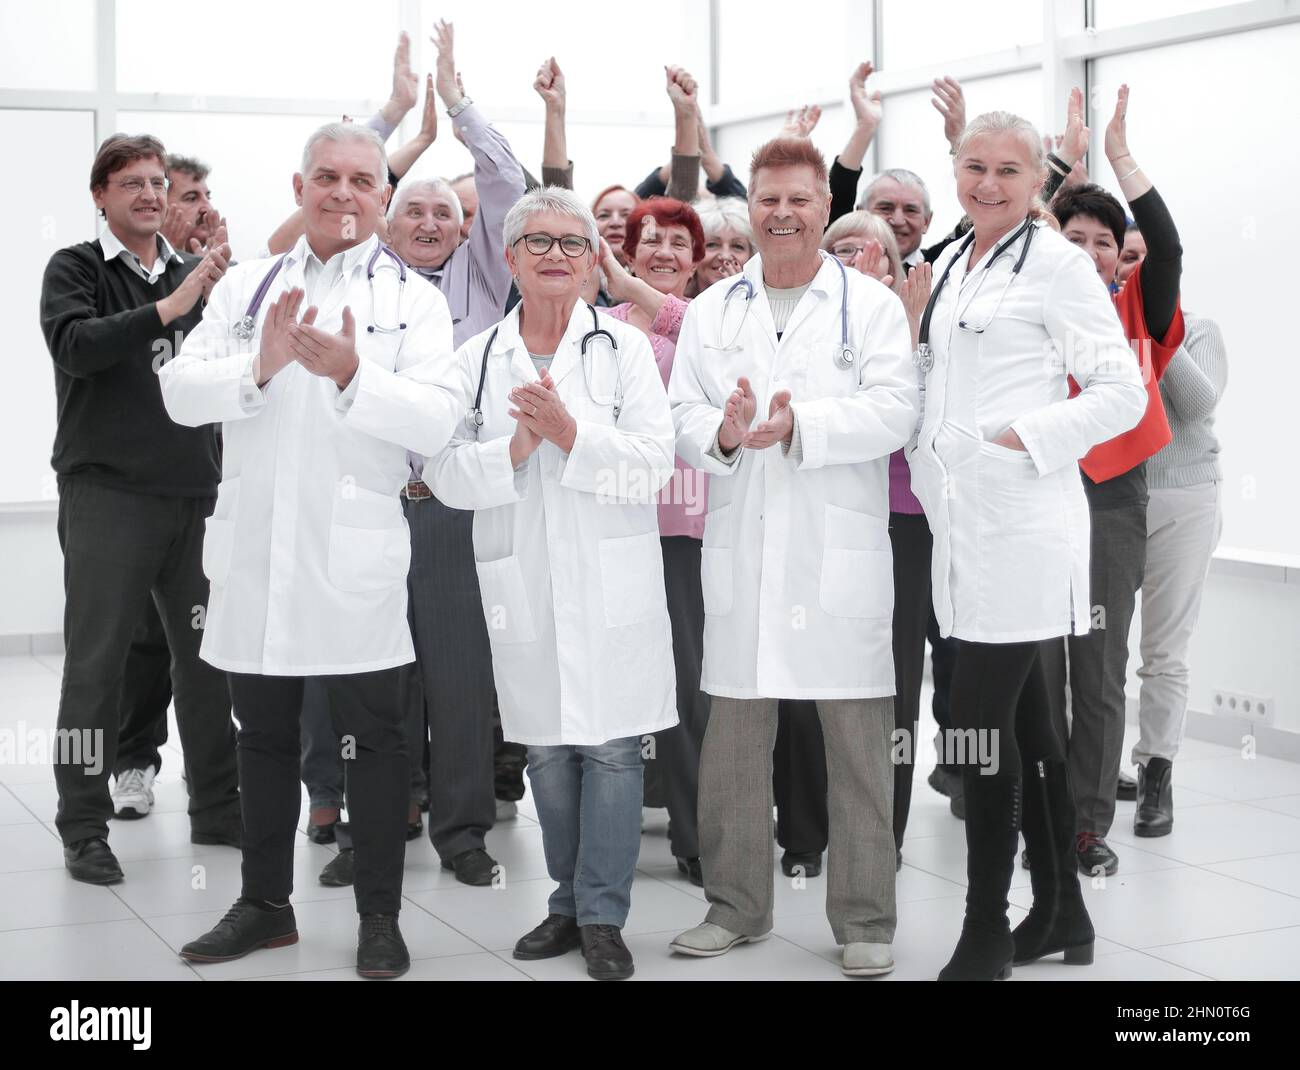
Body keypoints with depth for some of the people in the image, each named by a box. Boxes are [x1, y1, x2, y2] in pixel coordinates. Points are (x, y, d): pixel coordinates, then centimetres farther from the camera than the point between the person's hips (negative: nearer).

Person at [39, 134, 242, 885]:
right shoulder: (75, 270, 1)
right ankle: (84, 826, 9)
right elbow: (74, 346, -18)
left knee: (210, 654, 8)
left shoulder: (193, 274, 13)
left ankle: (219, 808, 20)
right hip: (108, 492, -4)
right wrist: (166, 309, -27)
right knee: (97, 661, 0)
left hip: (194, 492, 4)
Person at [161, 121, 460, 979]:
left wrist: (353, 375, -26)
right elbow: (180, 392, 0)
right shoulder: (247, 287, 11)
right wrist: (258, 366, -17)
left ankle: (381, 916, 16)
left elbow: (435, 423, -11)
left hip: (355, 553, -3)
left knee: (376, 737, 4)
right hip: (254, 547, 4)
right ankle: (266, 904, 29)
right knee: (264, 734, 15)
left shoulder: (413, 298, 1)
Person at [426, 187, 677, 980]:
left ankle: (603, 916, 8)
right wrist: (515, 448, -14)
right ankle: (569, 902, 25)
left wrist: (571, 435, -18)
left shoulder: (624, 347, 3)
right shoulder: (478, 358, 9)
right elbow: (446, 473, 2)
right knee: (548, 750, 10)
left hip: (611, 583, -2)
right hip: (523, 587, 2)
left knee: (611, 748, -3)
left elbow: (653, 462, -7)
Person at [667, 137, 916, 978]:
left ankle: (866, 919, 13)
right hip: (741, 554, 3)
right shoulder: (711, 310, 14)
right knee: (734, 741, 9)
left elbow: (895, 410, -8)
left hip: (843, 557, -3)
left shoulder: (872, 304, 4)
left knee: (859, 745, 2)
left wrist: (800, 426, -21)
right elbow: (683, 413, 6)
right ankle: (737, 906, 23)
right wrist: (722, 433, -17)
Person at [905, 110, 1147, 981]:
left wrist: (1025, 439, -16)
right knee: (1023, 721, 13)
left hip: (1022, 523, -7)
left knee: (982, 722, -8)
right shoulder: (947, 265, 16)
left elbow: (1122, 392, -9)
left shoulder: (1057, 264, -6)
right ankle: (1062, 913, 24)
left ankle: (987, 932, 3)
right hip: (964, 519, 8)